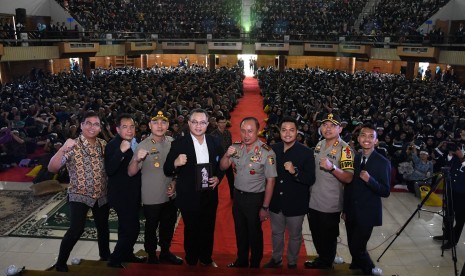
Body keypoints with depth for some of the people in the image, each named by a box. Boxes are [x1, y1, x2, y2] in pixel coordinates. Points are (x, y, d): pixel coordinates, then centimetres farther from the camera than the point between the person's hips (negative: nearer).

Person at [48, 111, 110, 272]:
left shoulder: (103, 144, 1)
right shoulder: (73, 146, -14)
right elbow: (52, 168, -24)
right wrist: (63, 149, -39)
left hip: (102, 195, 5)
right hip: (79, 195, -5)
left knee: (103, 227, 17)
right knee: (77, 229, -16)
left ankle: (105, 255, 41)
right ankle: (60, 263, 8)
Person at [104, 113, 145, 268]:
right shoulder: (113, 145, -19)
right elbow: (109, 170, -34)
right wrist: (121, 151, -42)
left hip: (133, 193, 8)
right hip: (121, 195, -8)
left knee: (127, 227, 22)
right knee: (132, 228, -9)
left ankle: (127, 254, 39)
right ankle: (115, 260, 9)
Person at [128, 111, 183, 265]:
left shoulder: (172, 142, -4)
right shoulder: (143, 146, -16)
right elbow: (131, 173, -18)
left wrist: (175, 183, -2)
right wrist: (137, 160, -37)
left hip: (170, 196, 4)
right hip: (151, 198, -4)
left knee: (168, 226, 21)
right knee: (151, 228, 15)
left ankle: (165, 252, 43)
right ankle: (151, 255, 37)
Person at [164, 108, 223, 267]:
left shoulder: (215, 142, 0)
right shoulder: (179, 144, -12)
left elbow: (221, 165, 11)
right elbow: (167, 171, -11)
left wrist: (218, 177, -9)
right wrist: (176, 163, -32)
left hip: (210, 195, 4)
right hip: (189, 196, -3)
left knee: (208, 229, 19)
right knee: (191, 231, 13)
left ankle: (206, 258, 43)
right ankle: (191, 261, 36)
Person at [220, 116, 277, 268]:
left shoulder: (267, 152, -21)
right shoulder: (236, 148, -4)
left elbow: (270, 181, -18)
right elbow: (223, 167, 0)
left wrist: (265, 207, -15)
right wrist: (227, 155, -22)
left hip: (255, 198, -5)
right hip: (237, 195, 5)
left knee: (254, 233, 14)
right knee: (240, 231, 23)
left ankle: (255, 264, 38)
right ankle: (241, 261, 45)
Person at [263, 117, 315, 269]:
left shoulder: (306, 152, -15)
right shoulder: (273, 149, -4)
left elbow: (311, 179, -17)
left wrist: (295, 172, -33)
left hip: (295, 203, -3)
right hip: (276, 201, 3)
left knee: (295, 236, 17)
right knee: (276, 233, 22)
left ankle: (292, 263, 40)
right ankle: (276, 259, 45)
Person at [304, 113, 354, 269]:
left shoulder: (344, 149, -16)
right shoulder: (319, 145, 5)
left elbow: (348, 178, -23)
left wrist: (331, 167, -35)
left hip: (330, 205, -6)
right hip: (313, 201, 7)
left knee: (328, 237, 13)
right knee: (316, 235, 23)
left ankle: (326, 265, 35)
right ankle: (321, 259, 45)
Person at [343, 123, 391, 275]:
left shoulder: (383, 162, -10)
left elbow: (386, 192, -13)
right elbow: (348, 185, 7)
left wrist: (370, 180, -29)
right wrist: (345, 209, 9)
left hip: (367, 214, -4)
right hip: (351, 212, 4)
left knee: (357, 248, -4)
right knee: (352, 246, 16)